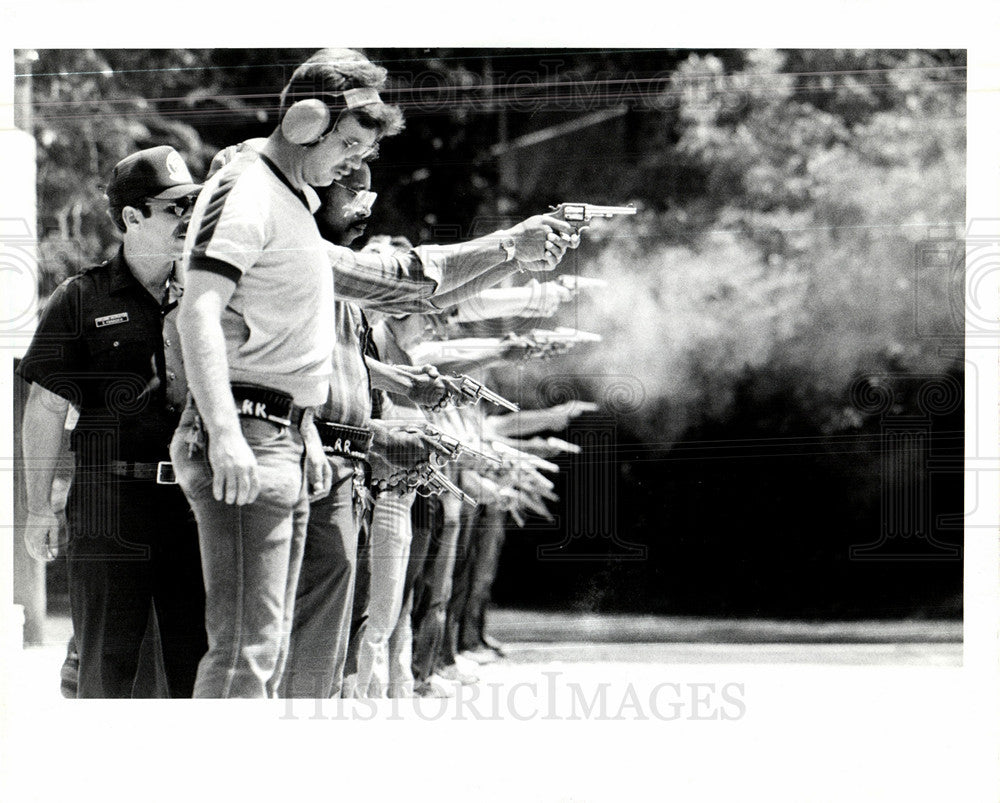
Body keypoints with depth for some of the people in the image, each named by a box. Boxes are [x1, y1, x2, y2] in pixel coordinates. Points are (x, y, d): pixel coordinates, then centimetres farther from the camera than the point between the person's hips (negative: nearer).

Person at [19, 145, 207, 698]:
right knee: (109, 660, -1)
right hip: (111, 505, -3)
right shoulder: (81, 300, 4)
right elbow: (46, 408, 3)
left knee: (198, 659, 2)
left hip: (194, 501, 3)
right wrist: (39, 508, -1)